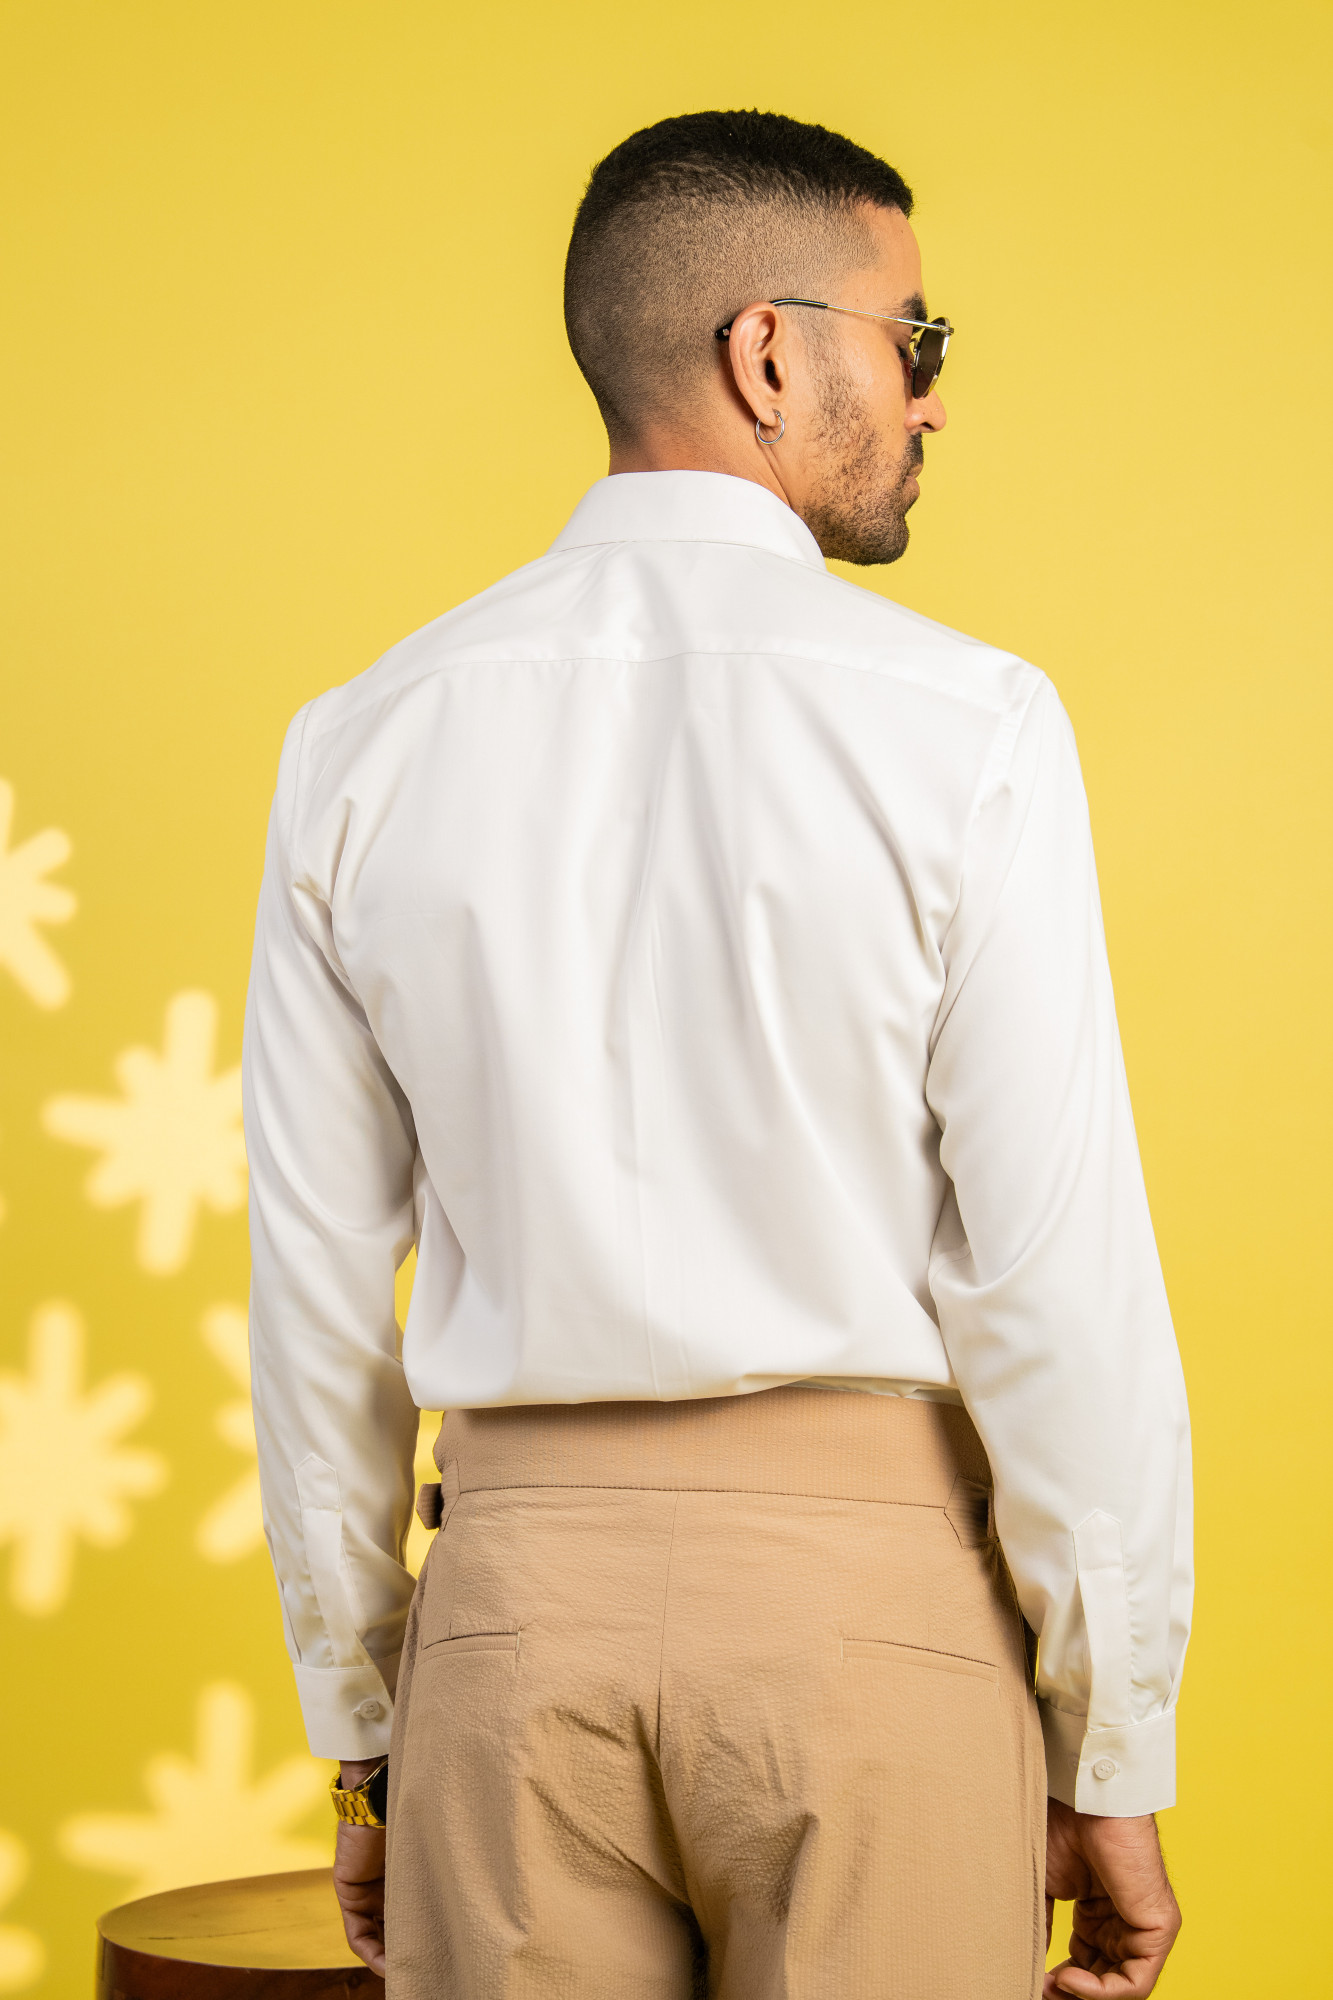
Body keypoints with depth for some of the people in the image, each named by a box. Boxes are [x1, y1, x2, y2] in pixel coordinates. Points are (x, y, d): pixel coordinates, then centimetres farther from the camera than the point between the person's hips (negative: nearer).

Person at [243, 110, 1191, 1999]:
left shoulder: (365, 744, 4)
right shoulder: (958, 727, -7)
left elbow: (318, 1290, 6)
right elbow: (1062, 1276, -10)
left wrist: (359, 1735, 14)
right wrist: (1113, 1770, -1)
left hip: (520, 1582, 3)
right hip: (870, 1581, -3)